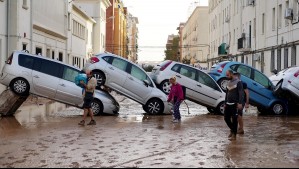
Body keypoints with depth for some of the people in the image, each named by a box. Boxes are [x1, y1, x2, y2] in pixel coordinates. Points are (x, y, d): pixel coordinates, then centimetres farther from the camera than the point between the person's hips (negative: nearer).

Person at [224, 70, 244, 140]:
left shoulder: (238, 82, -7)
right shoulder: (228, 83, 16)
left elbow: (241, 93, -14)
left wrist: (240, 103, -21)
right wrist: (225, 103, 19)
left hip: (234, 104, -7)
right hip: (228, 104, 7)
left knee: (234, 119, -3)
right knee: (226, 118, 6)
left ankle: (234, 135, 3)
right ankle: (232, 130, 26)